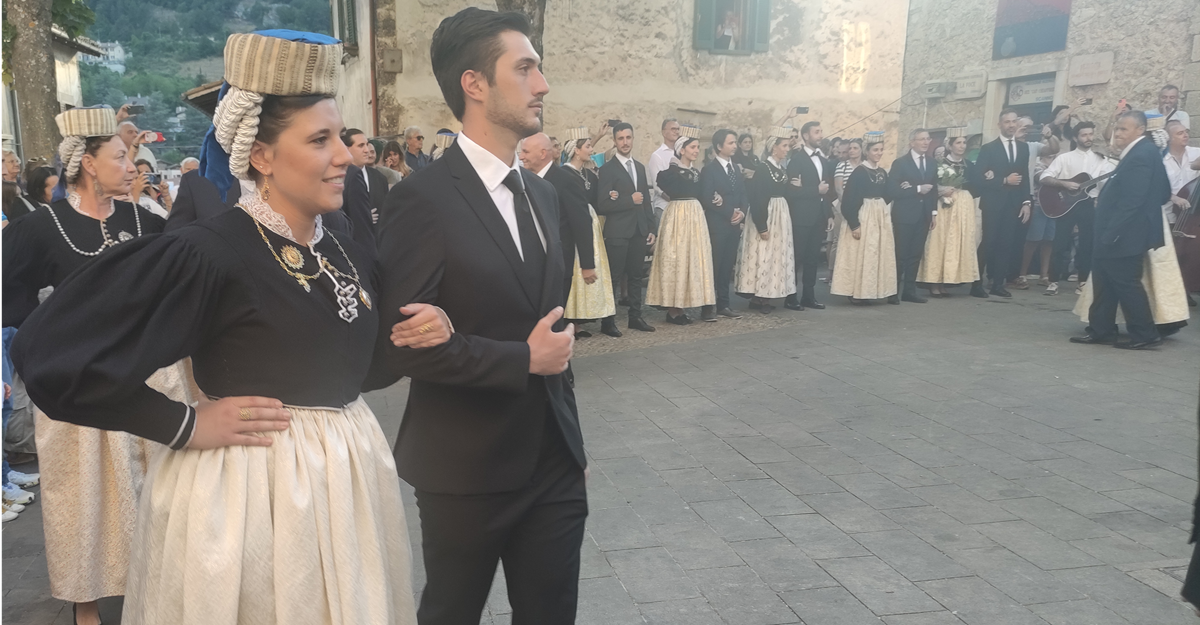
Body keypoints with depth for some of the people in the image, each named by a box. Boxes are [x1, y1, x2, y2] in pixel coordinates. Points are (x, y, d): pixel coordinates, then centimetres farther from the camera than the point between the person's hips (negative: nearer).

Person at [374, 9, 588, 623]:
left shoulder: (542, 193, 9)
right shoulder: (422, 199, -15)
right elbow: (401, 342, -20)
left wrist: (567, 420, 16)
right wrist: (524, 360, -17)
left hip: (554, 459, 6)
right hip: (468, 469, -6)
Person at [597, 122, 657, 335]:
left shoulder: (640, 167, 15)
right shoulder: (607, 169, -6)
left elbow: (646, 201, 16)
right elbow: (602, 205, -14)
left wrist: (652, 228, 10)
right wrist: (630, 200, -15)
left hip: (639, 231, 6)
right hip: (618, 232, -6)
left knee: (637, 276, 11)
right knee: (614, 278, -3)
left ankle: (635, 317, 20)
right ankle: (608, 322, 3)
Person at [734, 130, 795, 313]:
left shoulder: (783, 170, 12)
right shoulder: (763, 168, -12)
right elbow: (756, 200, -18)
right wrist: (761, 226, -22)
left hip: (781, 217, 9)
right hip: (765, 217, -8)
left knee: (776, 255, 8)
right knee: (763, 255, -6)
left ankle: (765, 297, 14)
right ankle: (757, 298, 0)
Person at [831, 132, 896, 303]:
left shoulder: (883, 172, 10)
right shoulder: (859, 172, -11)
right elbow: (849, 200, -16)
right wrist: (854, 224, -19)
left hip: (881, 217, 7)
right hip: (863, 217, -7)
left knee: (879, 254, 9)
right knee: (861, 254, -3)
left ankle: (872, 291, 17)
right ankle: (857, 293, 5)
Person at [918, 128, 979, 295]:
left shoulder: (969, 165, 12)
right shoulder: (940, 164, -1)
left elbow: (974, 188, 8)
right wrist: (941, 191, -21)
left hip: (964, 209, 5)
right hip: (945, 209, -5)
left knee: (960, 243, 2)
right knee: (940, 243, -6)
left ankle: (945, 282, 5)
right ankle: (934, 283, -4)